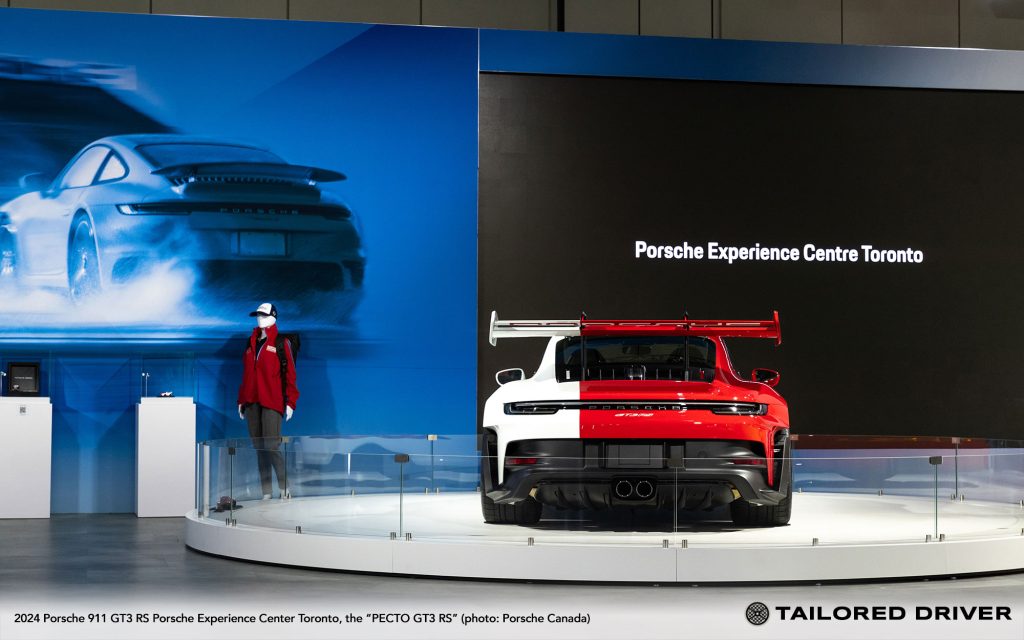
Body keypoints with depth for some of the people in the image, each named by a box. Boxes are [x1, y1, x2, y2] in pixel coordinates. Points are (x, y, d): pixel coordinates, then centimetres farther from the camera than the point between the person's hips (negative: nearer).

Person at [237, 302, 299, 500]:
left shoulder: (281, 344, 1)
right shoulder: (252, 343, 17)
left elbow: (289, 374, -3)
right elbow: (246, 374, 19)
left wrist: (290, 402, -9)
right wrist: (241, 400, 16)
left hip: (272, 403, -6)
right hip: (252, 402, 6)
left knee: (272, 446, -14)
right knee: (259, 448, 5)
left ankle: (284, 487, -5)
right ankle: (266, 491, 7)